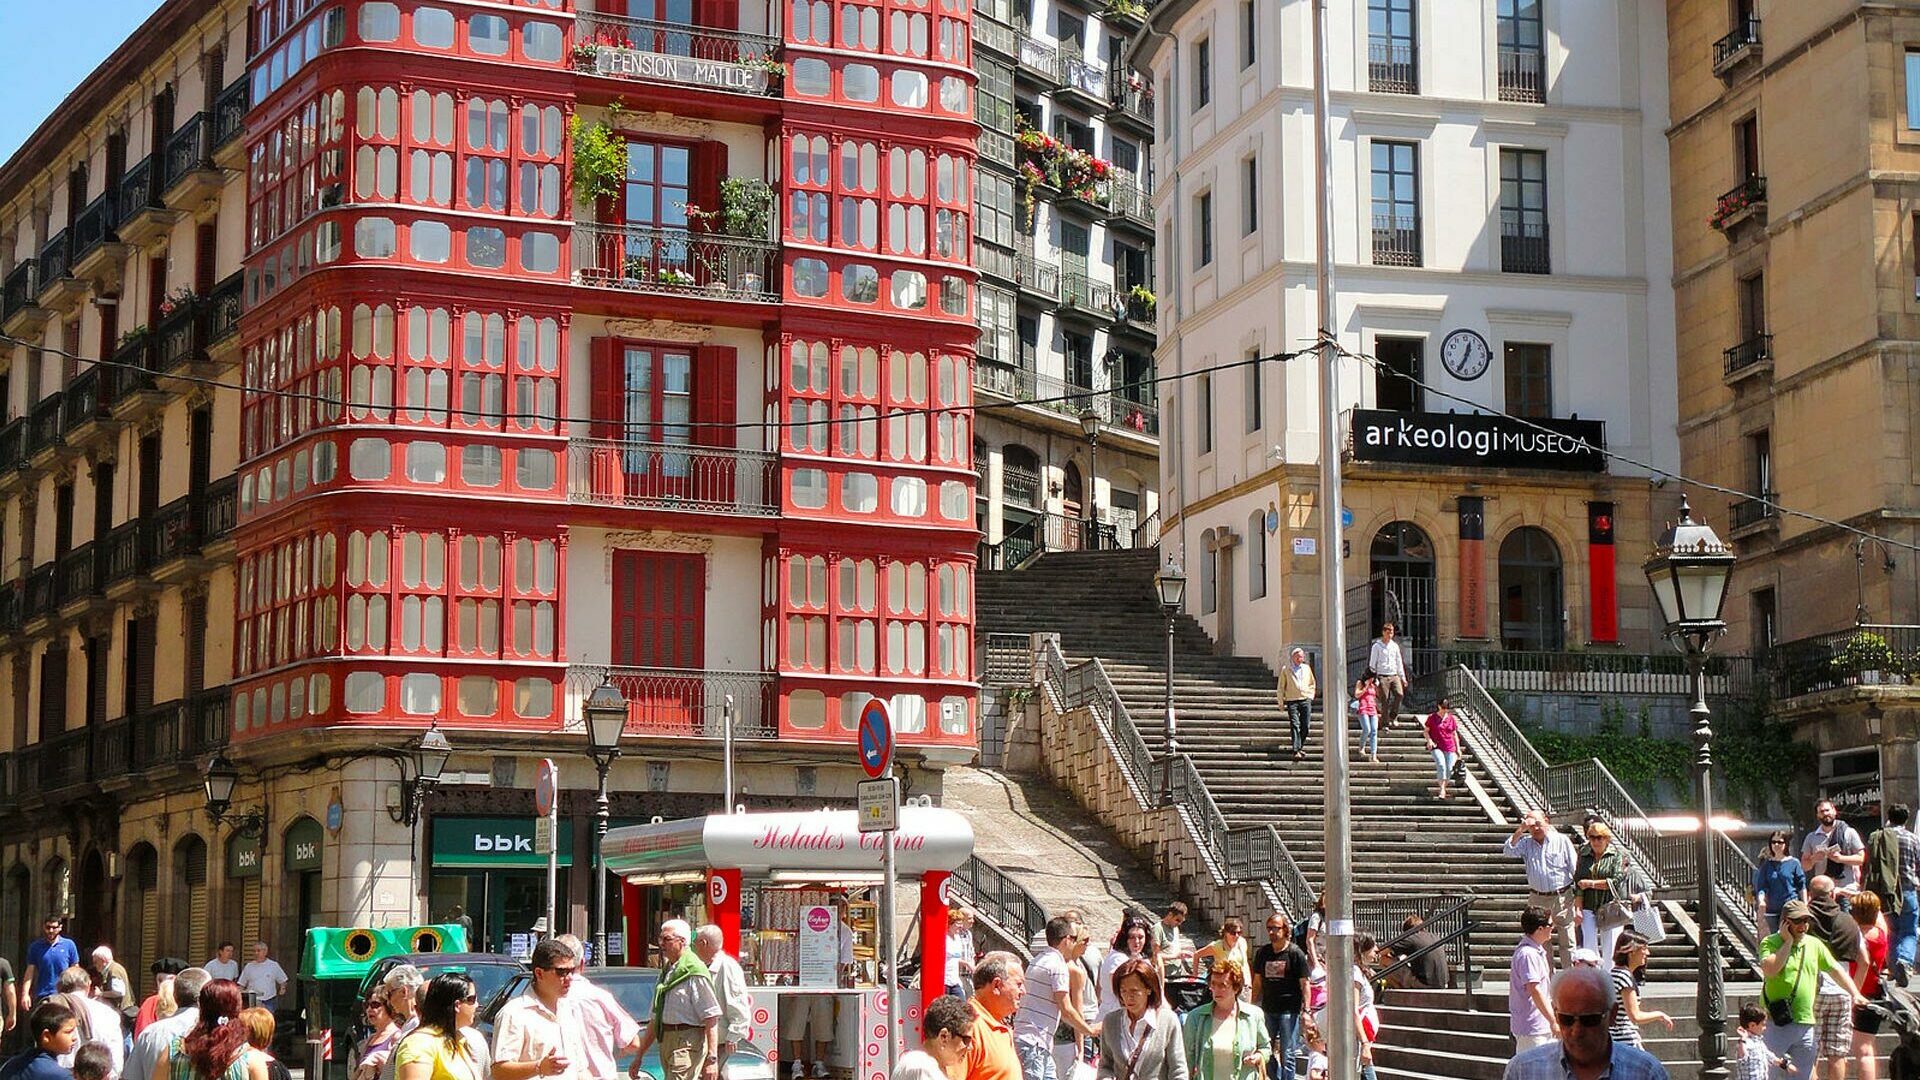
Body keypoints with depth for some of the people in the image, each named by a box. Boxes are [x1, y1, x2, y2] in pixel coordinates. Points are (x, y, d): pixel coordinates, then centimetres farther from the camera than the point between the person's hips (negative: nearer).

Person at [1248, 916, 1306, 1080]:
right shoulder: (1262, 953, 7)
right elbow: (1257, 983, 15)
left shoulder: (1295, 953, -6)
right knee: (1269, 1054, 13)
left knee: (1286, 1054, -4)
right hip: (1268, 1009, 5)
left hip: (1289, 1010, -5)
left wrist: (1306, 1010, -13)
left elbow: (1304, 984, -6)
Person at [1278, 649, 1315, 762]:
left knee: (1305, 725, -1)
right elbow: (1281, 686, 9)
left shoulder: (1307, 668, 16)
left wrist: (1311, 695, 12)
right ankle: (1296, 751, -18)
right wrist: (1281, 702, 3)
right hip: (1292, 701, -3)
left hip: (1305, 700, 3)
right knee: (1295, 725, -12)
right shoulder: (1286, 670, 8)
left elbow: (1312, 684, 26)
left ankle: (1301, 746, 19)